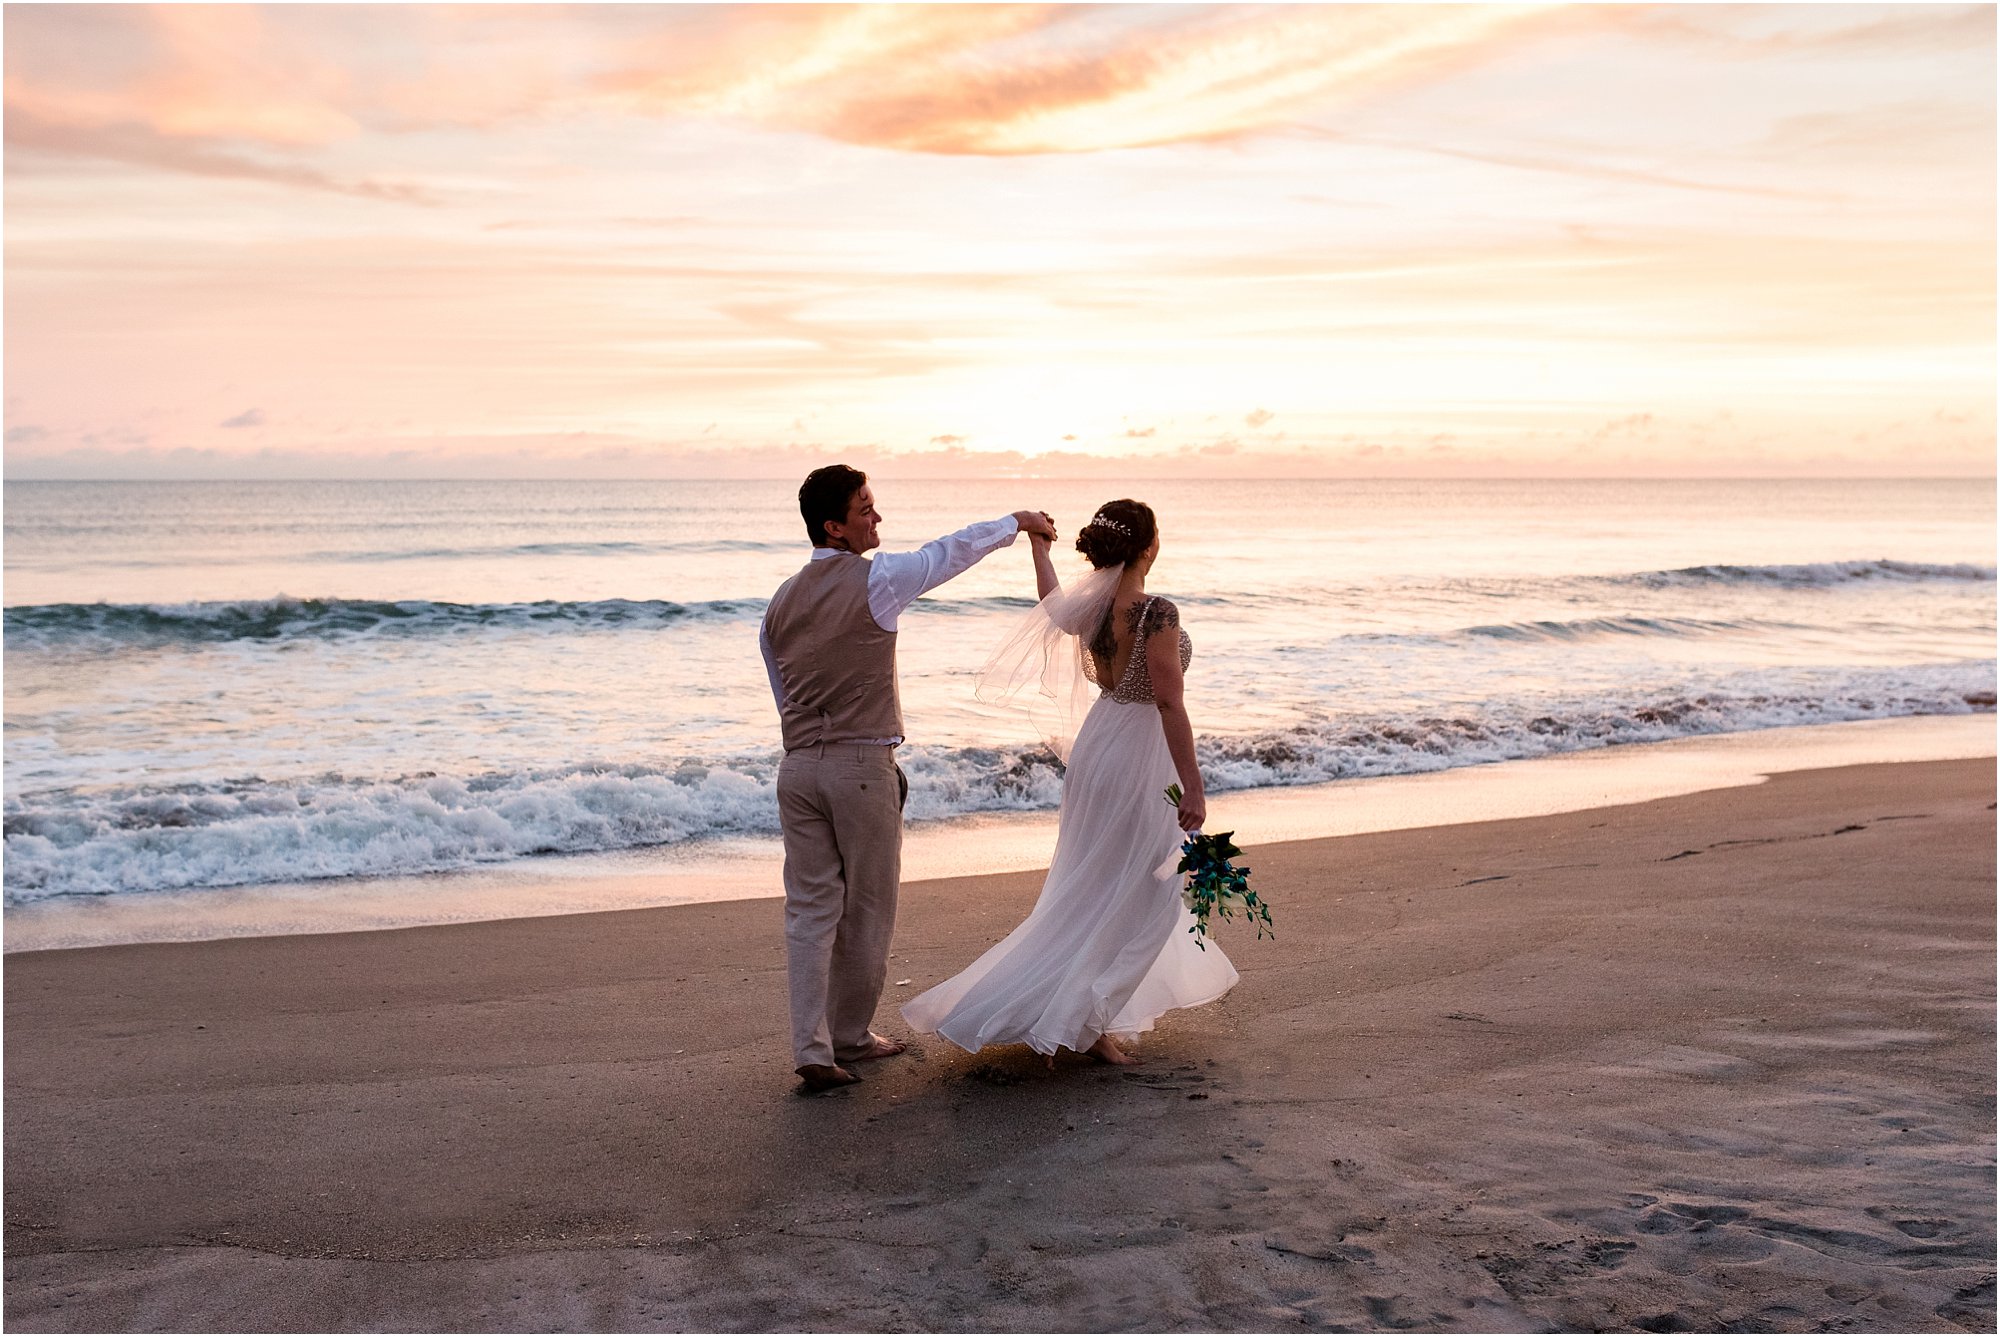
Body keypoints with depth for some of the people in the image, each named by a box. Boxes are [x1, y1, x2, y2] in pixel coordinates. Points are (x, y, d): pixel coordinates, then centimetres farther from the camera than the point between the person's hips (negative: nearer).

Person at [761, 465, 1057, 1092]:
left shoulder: (781, 601, 9)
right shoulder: (876, 579, -9)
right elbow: (954, 549, 3)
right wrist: (1018, 521, 18)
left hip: (799, 765, 6)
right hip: (862, 766, -5)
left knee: (810, 909, 6)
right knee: (867, 909, 9)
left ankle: (812, 1051, 4)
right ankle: (851, 1038, 20)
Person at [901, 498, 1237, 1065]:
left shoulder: (1087, 606, -2)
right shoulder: (1157, 613, -23)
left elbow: (1051, 609, 22)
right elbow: (1168, 703, -24)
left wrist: (1039, 546, 35)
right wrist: (1193, 788, -21)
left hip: (1098, 743, 8)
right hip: (1140, 757, -8)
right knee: (1135, 897, 3)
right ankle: (1080, 1020, 1)